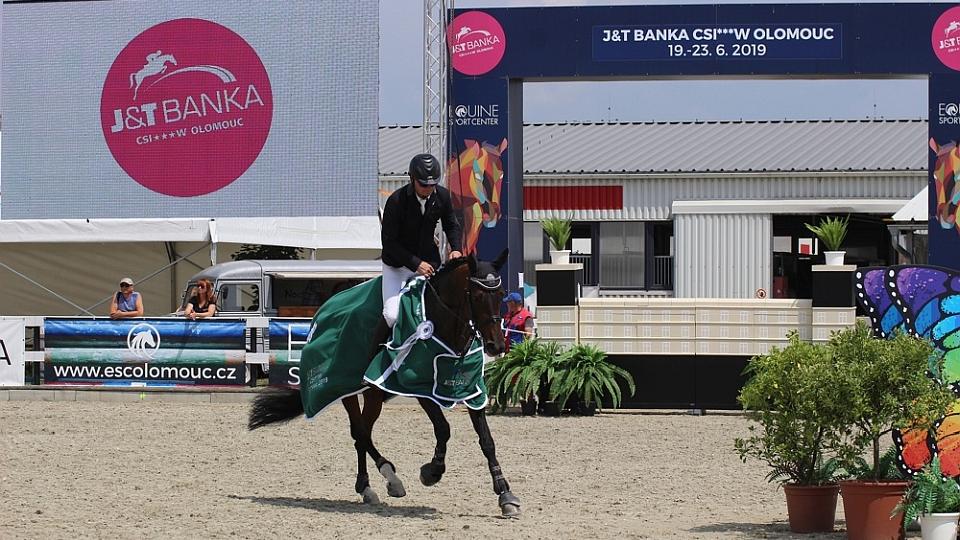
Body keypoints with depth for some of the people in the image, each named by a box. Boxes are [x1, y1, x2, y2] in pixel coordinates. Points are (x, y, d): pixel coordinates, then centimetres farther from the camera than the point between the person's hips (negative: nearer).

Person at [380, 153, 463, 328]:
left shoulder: (442, 196, -6)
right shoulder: (396, 201, -20)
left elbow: (452, 226, 11)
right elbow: (388, 242, -18)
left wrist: (456, 248, -10)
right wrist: (415, 264, -26)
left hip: (428, 262, 4)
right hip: (397, 266, -4)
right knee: (392, 315, -17)